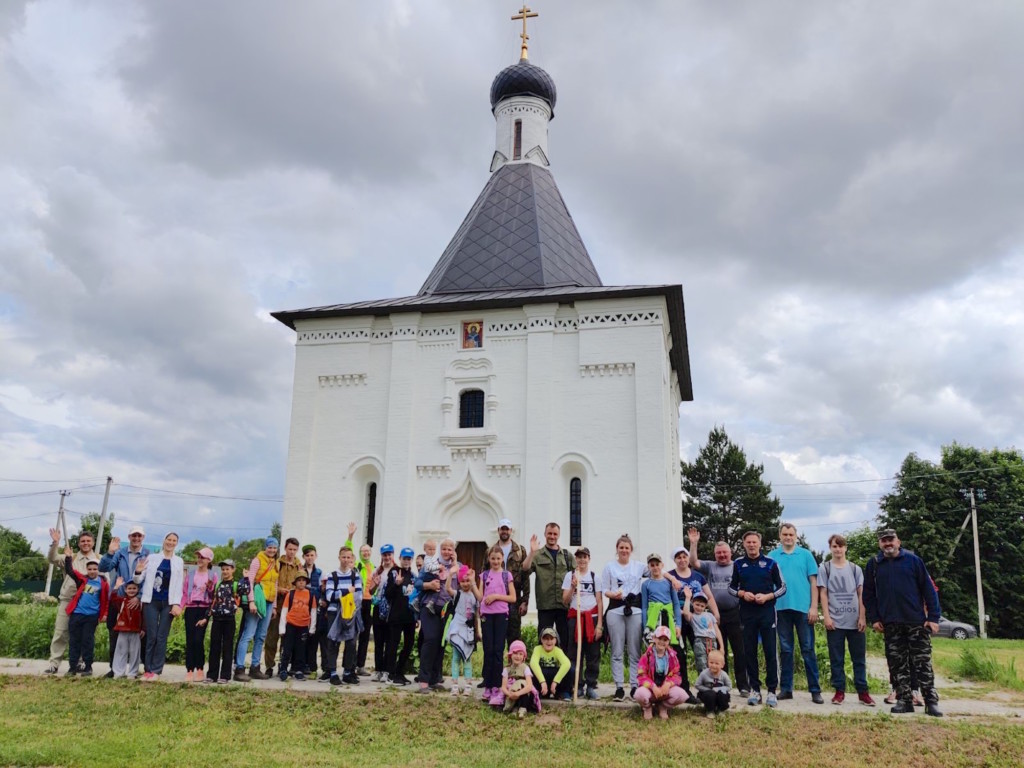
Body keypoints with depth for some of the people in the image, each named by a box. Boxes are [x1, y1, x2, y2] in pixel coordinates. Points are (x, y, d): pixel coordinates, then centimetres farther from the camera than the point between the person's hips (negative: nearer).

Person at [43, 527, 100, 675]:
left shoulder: (99, 559, 6)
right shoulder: (71, 558, 12)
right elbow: (52, 559, -1)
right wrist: (55, 543, -17)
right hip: (67, 600, 1)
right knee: (60, 632, 2)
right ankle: (54, 663, 9)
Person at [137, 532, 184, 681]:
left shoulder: (179, 561, 10)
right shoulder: (152, 558, 9)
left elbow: (179, 585, 4)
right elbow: (139, 579, 9)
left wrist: (177, 604, -6)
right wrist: (138, 572, -14)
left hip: (168, 603, 0)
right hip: (151, 601, 0)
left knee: (161, 637, -1)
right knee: (151, 636, -2)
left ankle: (156, 670, 2)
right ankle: (148, 669, 5)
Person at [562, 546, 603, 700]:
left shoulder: (594, 576, 7)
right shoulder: (570, 576, 7)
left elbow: (600, 602, 4)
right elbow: (565, 601, 3)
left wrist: (599, 624, -2)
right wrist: (573, 586, -13)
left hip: (592, 616, 0)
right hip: (575, 616, 0)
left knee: (593, 654, 0)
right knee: (575, 654, 1)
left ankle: (591, 687, 9)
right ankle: (578, 687, 9)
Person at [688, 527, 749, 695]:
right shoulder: (710, 567, 10)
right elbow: (694, 562, -1)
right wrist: (693, 544, -10)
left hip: (734, 614, -2)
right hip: (715, 615, 2)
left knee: (739, 651, 0)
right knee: (719, 653, 10)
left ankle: (743, 686, 7)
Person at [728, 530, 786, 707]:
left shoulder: (770, 563, 1)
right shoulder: (738, 564, 6)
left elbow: (782, 587, 5)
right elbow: (731, 588, 13)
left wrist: (767, 596, -11)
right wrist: (742, 594, -7)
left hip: (767, 611, -2)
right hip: (747, 613, 2)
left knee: (770, 651, -1)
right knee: (750, 651, 5)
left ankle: (772, 691, 7)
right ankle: (754, 689, 14)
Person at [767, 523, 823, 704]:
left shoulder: (805, 554, 4)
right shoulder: (772, 556, 5)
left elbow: (813, 582, 3)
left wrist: (814, 607, -5)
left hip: (803, 607, -1)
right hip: (781, 608, 1)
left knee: (808, 649, 2)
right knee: (785, 649, 9)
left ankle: (815, 690, 8)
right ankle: (785, 688, 15)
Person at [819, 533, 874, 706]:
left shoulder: (855, 568, 8)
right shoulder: (825, 568, 3)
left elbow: (861, 594, 6)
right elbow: (823, 594, 1)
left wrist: (862, 617, -2)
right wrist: (827, 617, -7)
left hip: (855, 621, 1)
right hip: (835, 621, -1)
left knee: (859, 658, 5)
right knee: (836, 659, 3)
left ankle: (862, 691, 12)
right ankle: (839, 691, 10)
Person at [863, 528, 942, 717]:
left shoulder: (913, 560, 0)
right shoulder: (874, 564, 6)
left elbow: (928, 589, -1)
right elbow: (868, 594, 10)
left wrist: (933, 617, -6)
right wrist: (874, 619, 3)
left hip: (917, 621, -2)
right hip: (891, 624, 2)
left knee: (923, 663, -1)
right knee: (897, 665, 5)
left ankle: (931, 701, 5)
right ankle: (904, 700, 13)